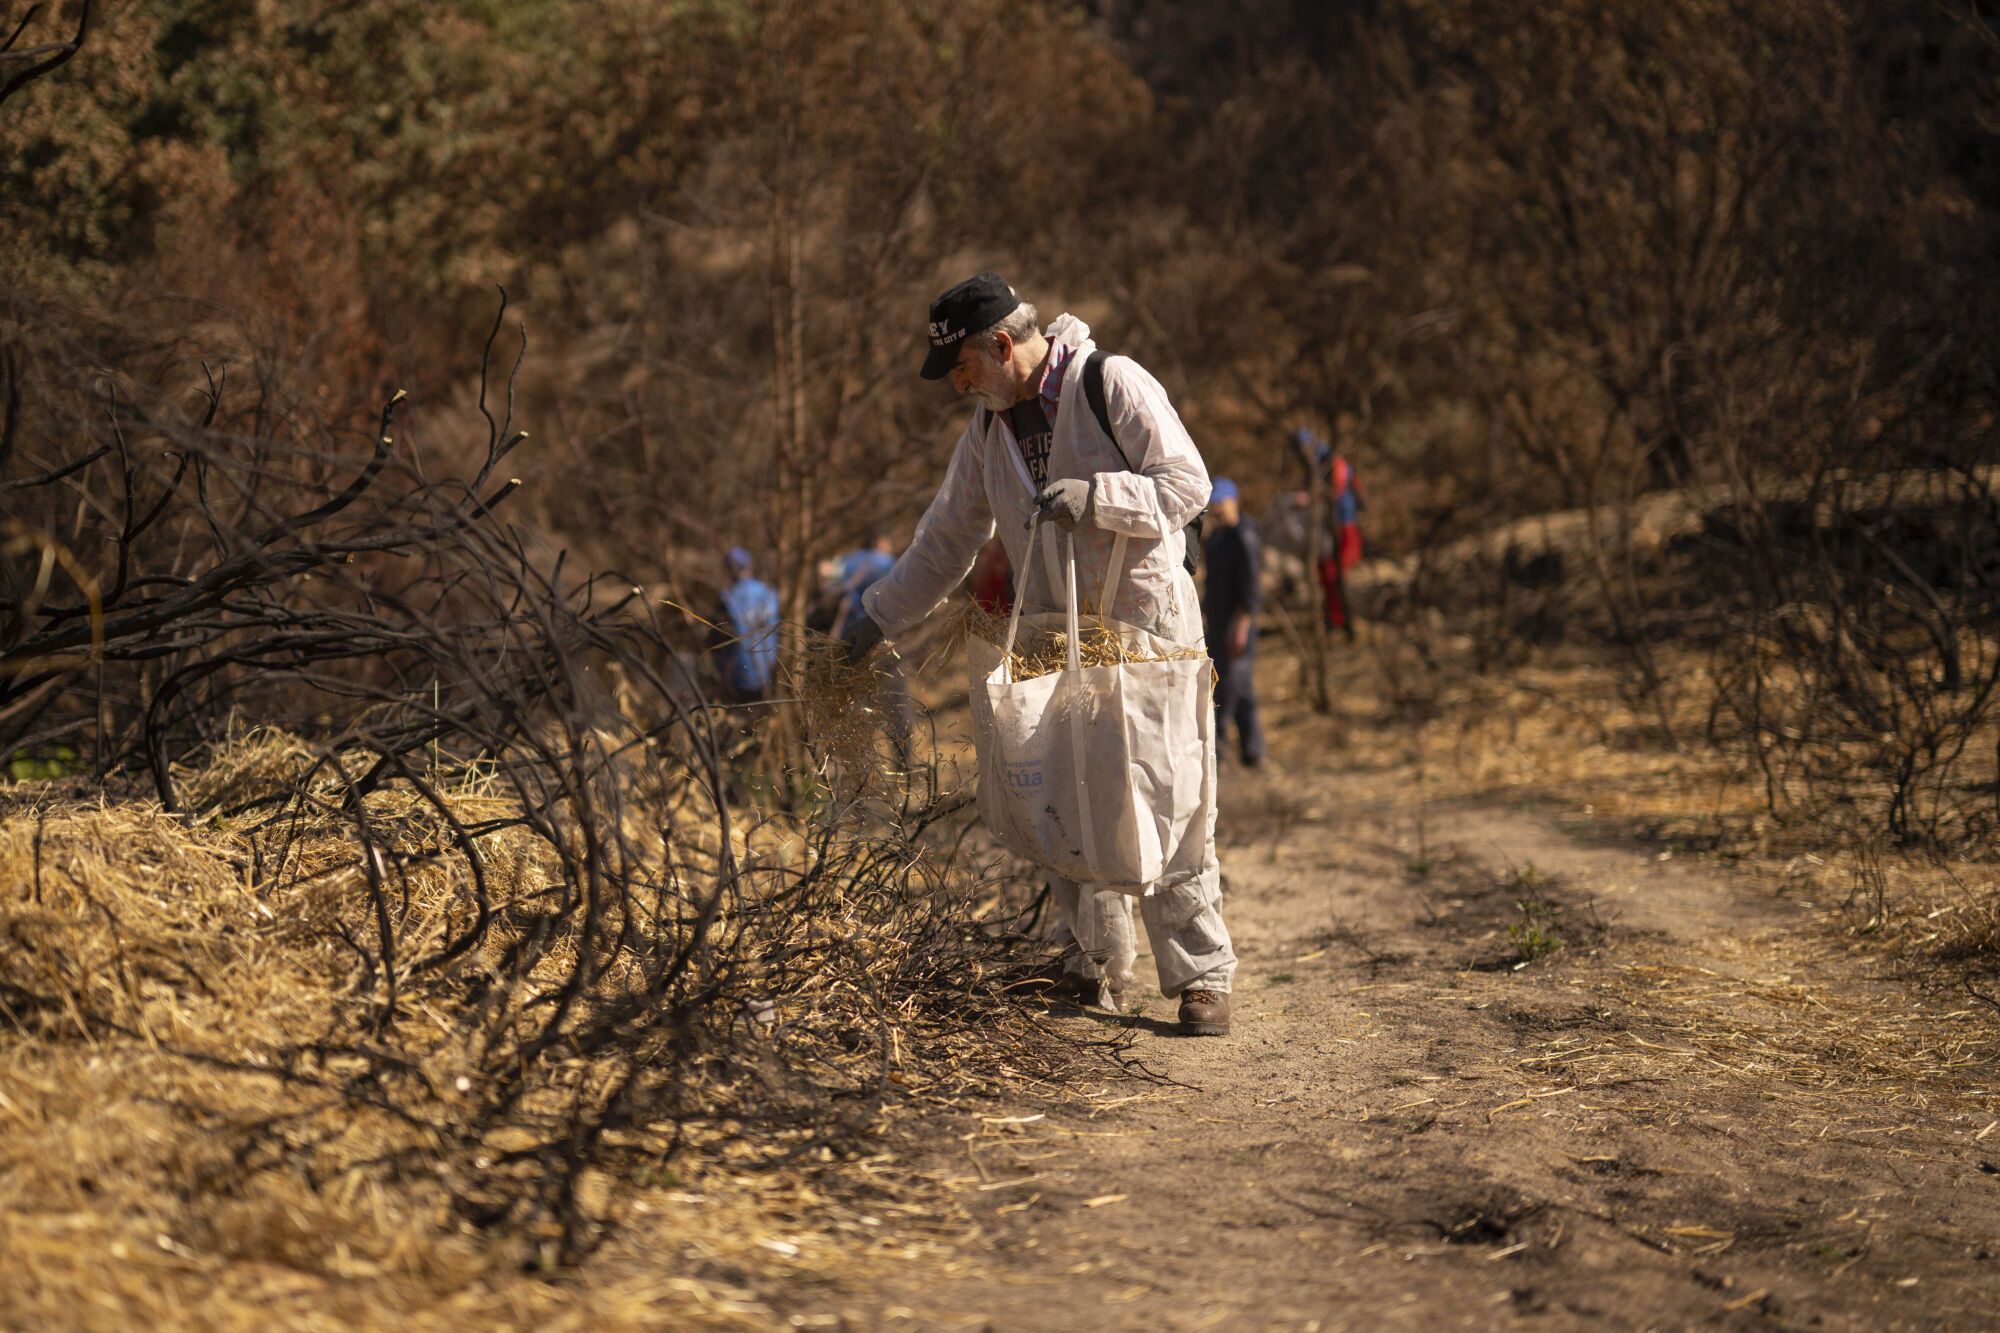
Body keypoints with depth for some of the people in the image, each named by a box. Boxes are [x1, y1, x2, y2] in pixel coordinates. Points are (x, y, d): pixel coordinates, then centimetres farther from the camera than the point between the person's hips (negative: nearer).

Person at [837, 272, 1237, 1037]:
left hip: (1149, 630, -6)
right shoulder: (989, 426, 10)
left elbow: (1188, 483, -14)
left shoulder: (1112, 385, -10)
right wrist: (880, 618, 14)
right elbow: (948, 537, 17)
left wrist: (1091, 496, -27)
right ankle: (1094, 965, 18)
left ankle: (1201, 978, -2)